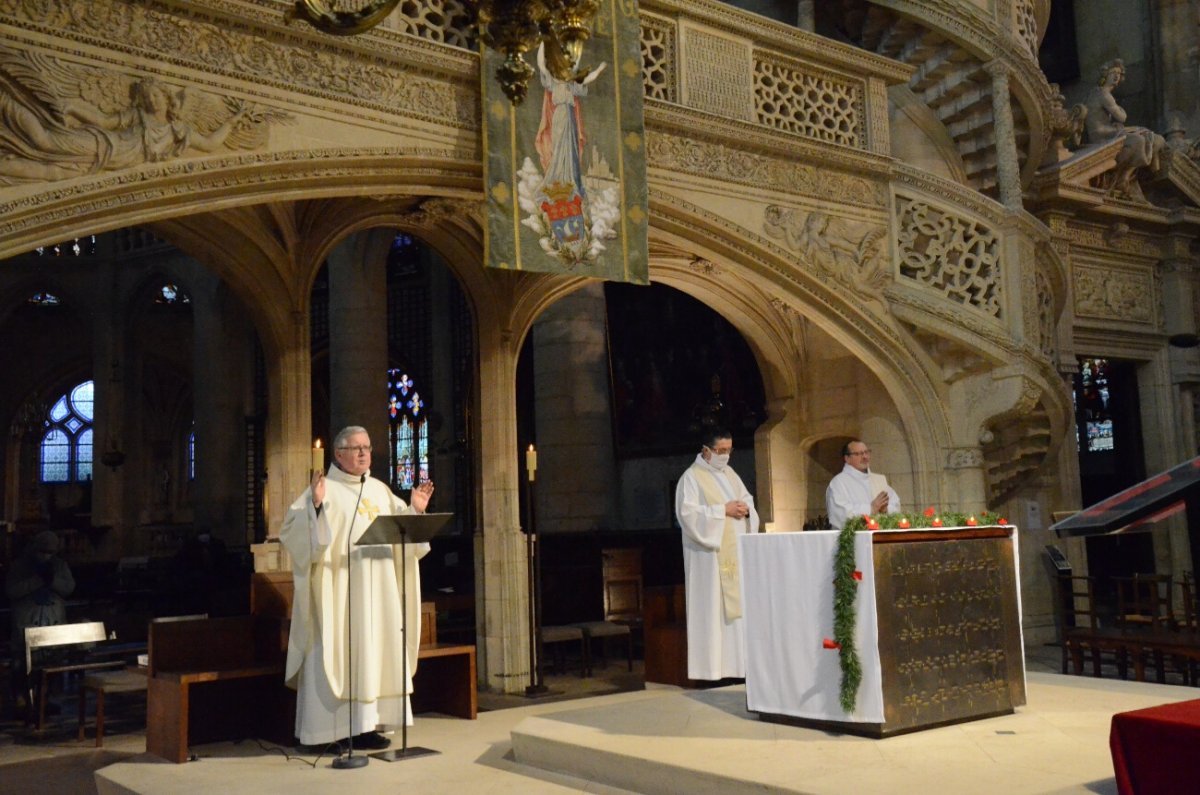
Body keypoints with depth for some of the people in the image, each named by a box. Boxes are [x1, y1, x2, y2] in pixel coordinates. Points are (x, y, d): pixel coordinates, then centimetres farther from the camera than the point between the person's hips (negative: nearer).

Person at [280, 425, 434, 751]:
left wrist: (416, 509, 7)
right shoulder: (325, 489, -4)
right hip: (339, 591, -6)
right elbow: (293, 529, -14)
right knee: (341, 651, -7)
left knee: (373, 651, 7)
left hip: (377, 592, 7)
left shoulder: (381, 491, 15)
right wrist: (315, 504, -29)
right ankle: (334, 729, -2)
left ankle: (364, 724, 14)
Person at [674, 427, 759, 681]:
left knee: (738, 604, 7)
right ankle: (712, 668, -3)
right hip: (710, 554, -7)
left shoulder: (729, 473, 16)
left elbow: (747, 498, 20)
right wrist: (723, 510, -18)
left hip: (735, 552, 7)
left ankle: (738, 664, 13)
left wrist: (745, 508, -4)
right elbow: (688, 513, -17)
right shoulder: (692, 477, -7)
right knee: (712, 609, -7)